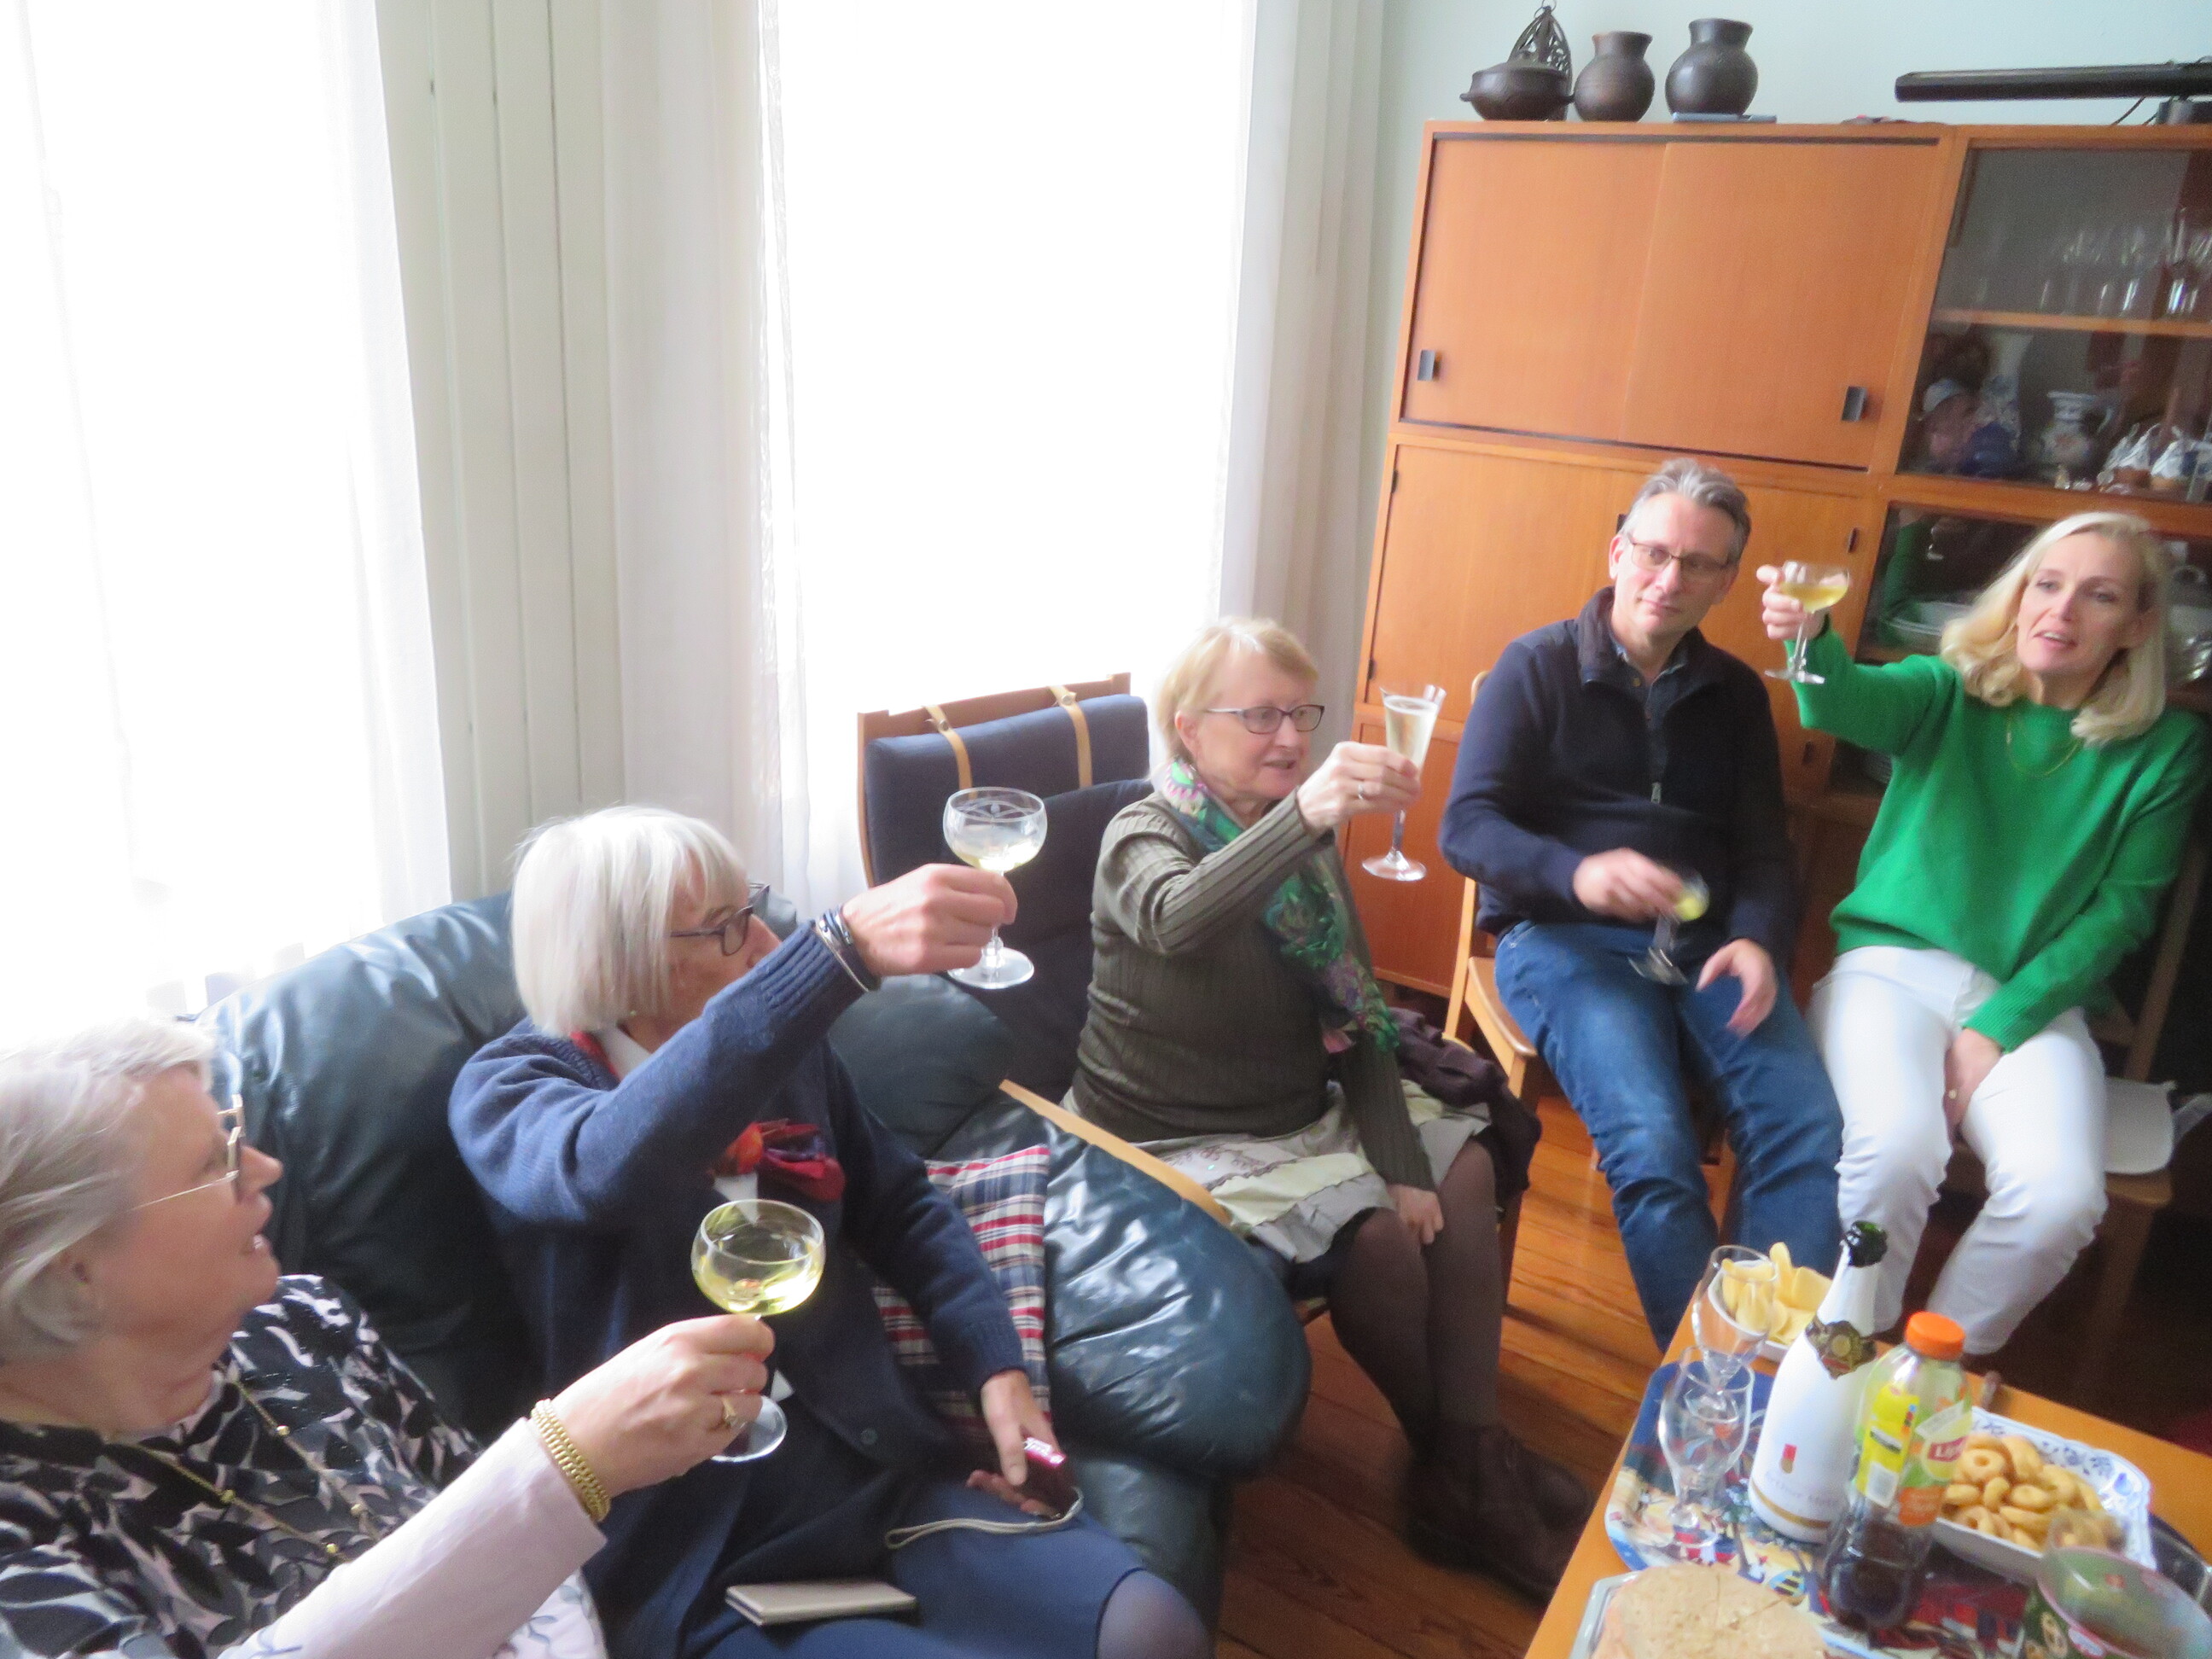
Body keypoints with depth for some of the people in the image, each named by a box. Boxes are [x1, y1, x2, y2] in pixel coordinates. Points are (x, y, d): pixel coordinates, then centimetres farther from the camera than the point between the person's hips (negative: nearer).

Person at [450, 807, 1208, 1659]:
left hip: (884, 1470, 6)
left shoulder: (785, 1045, 9)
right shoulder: (509, 1089, -8)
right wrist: (844, 945, -43)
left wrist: (998, 1371, 0)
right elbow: (609, 1163, -32)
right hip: (705, 1556, -5)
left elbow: (903, 1205, 17)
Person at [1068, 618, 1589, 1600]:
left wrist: (1403, 1164, -7)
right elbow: (1179, 922, -42)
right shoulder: (1144, 838, -15)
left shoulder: (1308, 840, 6)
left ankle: (1476, 1457, 1)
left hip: (1302, 1113, 8)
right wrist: (1303, 813, -58)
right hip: (1178, 1140, -7)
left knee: (1460, 1163, -3)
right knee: (1373, 1228, -22)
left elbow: (1355, 1018, 3)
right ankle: (1441, 1451, 6)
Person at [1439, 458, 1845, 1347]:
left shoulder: (1736, 694, 17)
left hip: (1704, 942, 4)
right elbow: (1467, 827, -5)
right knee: (1653, 1145, -29)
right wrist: (1577, 874, -26)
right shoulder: (1538, 665, 4)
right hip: (1563, 938, -4)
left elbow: (1763, 850, 15)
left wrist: (1757, 940, -9)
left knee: (1809, 1132, -23)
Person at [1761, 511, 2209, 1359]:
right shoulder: (1948, 692, 2)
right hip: (1894, 965, -1)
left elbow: (2123, 908, 2)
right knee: (1895, 1149, -30)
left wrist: (2001, 1025, -10)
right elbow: (1852, 700, -21)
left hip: (2032, 996, 2)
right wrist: (1812, 642, -47)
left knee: (2061, 1195, -26)